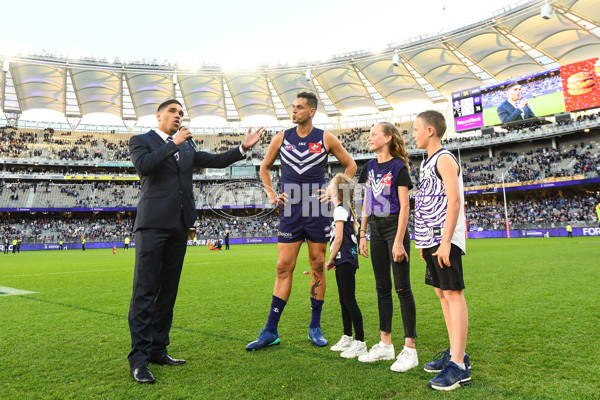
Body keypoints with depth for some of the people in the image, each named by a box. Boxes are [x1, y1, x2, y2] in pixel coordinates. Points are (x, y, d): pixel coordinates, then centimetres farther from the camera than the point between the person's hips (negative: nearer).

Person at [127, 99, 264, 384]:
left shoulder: (186, 148, 21)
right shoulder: (141, 141, 6)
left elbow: (217, 161, 16)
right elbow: (143, 166, -15)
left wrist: (243, 148, 5)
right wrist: (174, 143, -11)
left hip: (179, 226, 6)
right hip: (153, 223, -6)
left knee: (168, 290, 9)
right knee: (145, 291, -6)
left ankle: (158, 349, 18)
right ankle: (139, 358, -2)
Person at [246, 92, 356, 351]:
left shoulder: (326, 139, 2)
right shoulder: (281, 138, 6)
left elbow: (350, 166, 13)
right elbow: (265, 167, 20)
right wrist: (271, 194, 7)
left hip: (317, 209, 0)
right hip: (290, 211, 1)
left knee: (318, 266, 5)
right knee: (284, 267, -1)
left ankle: (315, 327, 18)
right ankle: (270, 331, 6)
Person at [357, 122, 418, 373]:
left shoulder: (398, 166, -8)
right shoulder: (370, 166, 12)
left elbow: (404, 206, -13)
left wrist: (399, 241, -18)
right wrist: (362, 234, 11)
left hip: (395, 228, -7)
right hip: (376, 230, 7)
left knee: (402, 288, -4)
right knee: (382, 287, 10)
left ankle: (410, 349, 4)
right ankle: (385, 345, 20)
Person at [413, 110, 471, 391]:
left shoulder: (444, 159, -8)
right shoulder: (427, 162, 20)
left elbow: (454, 201, -17)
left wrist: (445, 241, -22)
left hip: (445, 240, -10)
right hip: (431, 239, 10)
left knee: (453, 293, -8)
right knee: (442, 293, 12)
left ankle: (459, 366, -5)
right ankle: (455, 354, 22)